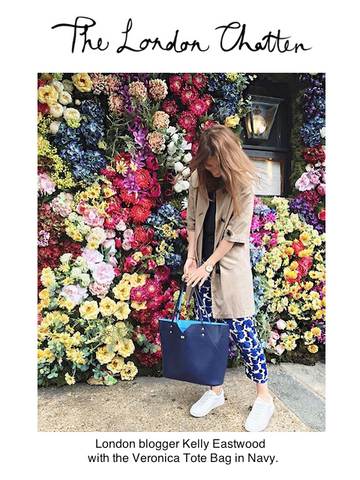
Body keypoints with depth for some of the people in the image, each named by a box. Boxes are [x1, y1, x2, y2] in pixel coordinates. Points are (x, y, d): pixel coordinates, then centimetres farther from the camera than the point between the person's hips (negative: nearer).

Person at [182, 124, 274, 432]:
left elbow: (236, 233, -12)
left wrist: (208, 265, -12)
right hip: (204, 268, 5)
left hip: (232, 268, -4)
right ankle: (215, 391, 30)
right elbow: (192, 221, 9)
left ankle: (264, 398, 20)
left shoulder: (243, 184, -10)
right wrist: (191, 257, 1)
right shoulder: (198, 179, 4)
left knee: (242, 332, -1)